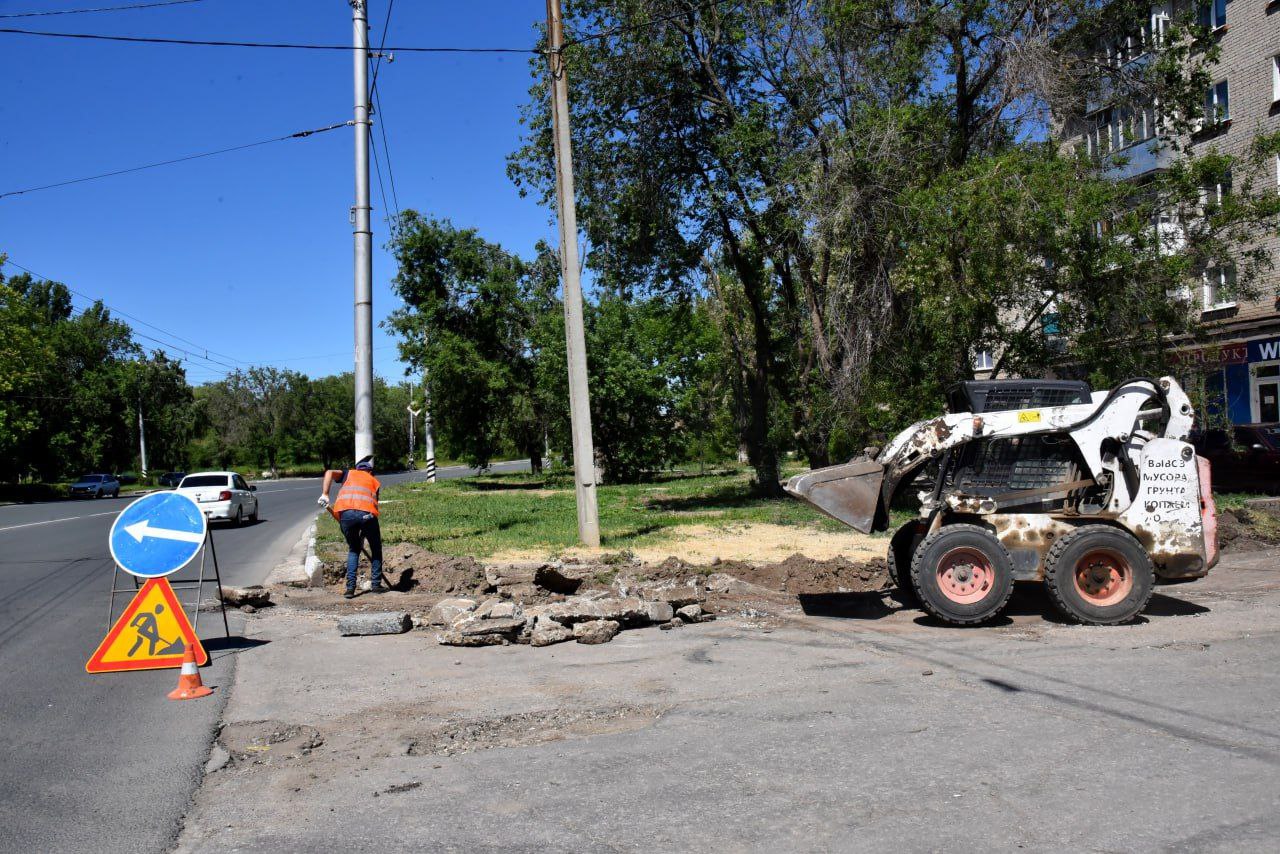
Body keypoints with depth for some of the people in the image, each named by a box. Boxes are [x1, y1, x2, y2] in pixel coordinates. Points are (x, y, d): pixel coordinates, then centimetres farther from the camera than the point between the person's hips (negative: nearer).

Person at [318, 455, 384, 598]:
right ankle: (376, 585, 22)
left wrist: (325, 494, 8)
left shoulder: (349, 473, 32)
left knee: (353, 549, 22)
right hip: (366, 513, -1)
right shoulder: (374, 481, 31)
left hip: (345, 512, 1)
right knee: (376, 549, 21)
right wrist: (363, 533, 29)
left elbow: (329, 473, 12)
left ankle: (350, 587, 12)